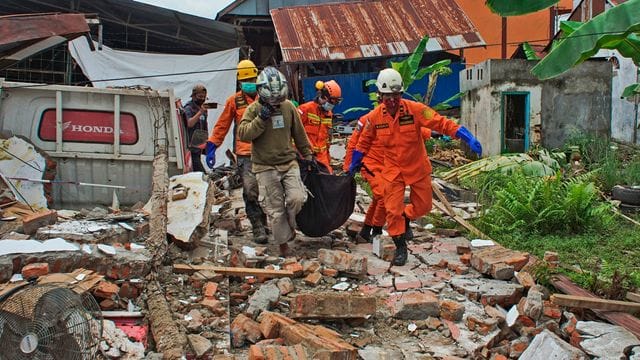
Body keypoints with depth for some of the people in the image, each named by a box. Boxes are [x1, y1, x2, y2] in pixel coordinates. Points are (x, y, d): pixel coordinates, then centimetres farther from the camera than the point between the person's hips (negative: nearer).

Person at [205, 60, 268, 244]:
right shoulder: (234, 101, 5)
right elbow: (222, 125, 8)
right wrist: (212, 146, 3)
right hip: (244, 154, -2)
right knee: (250, 191, -11)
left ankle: (262, 223, 28)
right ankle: (258, 229, -6)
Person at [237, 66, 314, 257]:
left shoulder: (289, 107, 3)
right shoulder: (253, 109, -5)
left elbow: (299, 133, 13)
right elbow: (243, 134, -17)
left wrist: (308, 155, 17)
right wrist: (261, 119, -24)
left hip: (289, 162, 2)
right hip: (266, 167, -2)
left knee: (297, 198, -15)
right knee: (276, 209, 1)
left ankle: (290, 224, 16)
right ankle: (283, 242, 18)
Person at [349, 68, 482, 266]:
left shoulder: (415, 109, -19)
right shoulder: (374, 117, -10)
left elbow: (442, 123, -23)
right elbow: (364, 141, 8)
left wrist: (468, 138, -32)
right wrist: (354, 164, 17)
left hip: (418, 168, 0)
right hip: (393, 170, 0)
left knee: (423, 206, 12)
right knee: (393, 210, -2)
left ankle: (405, 217, 45)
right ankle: (400, 247, 16)